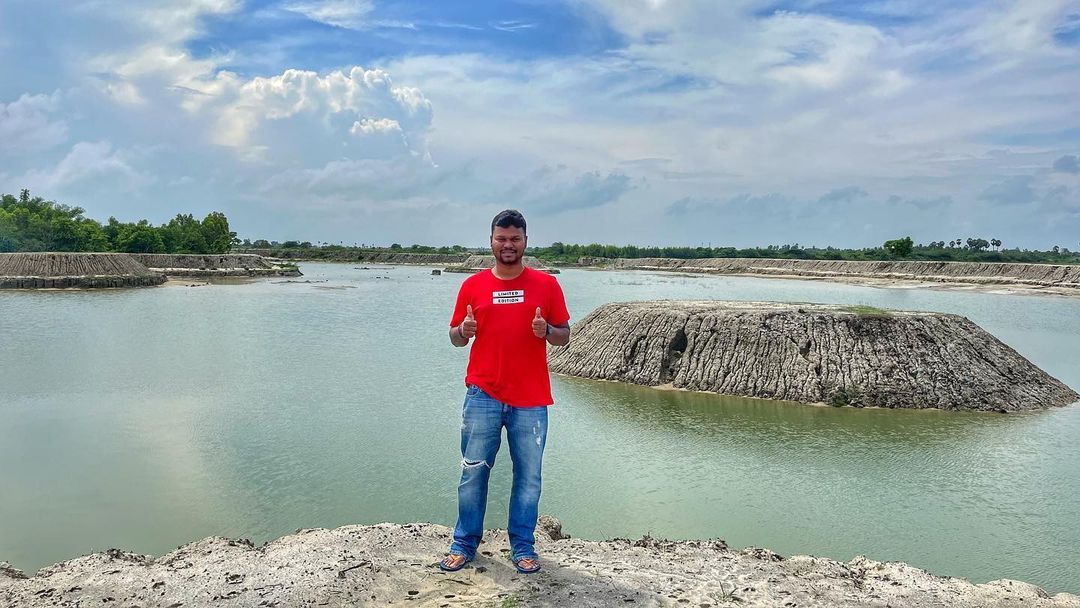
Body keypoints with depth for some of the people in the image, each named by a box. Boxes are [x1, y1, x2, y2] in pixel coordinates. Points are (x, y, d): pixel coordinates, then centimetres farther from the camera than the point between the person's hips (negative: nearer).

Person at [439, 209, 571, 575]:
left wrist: (547, 331, -15)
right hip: (482, 396, 1)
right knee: (473, 472, 6)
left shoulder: (546, 284, 3)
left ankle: (522, 548, 21)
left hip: (530, 400, 0)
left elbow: (564, 335, 7)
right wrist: (464, 331, -12)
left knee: (528, 476, 7)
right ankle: (464, 545, 20)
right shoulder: (473, 285, 5)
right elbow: (455, 337, 11)